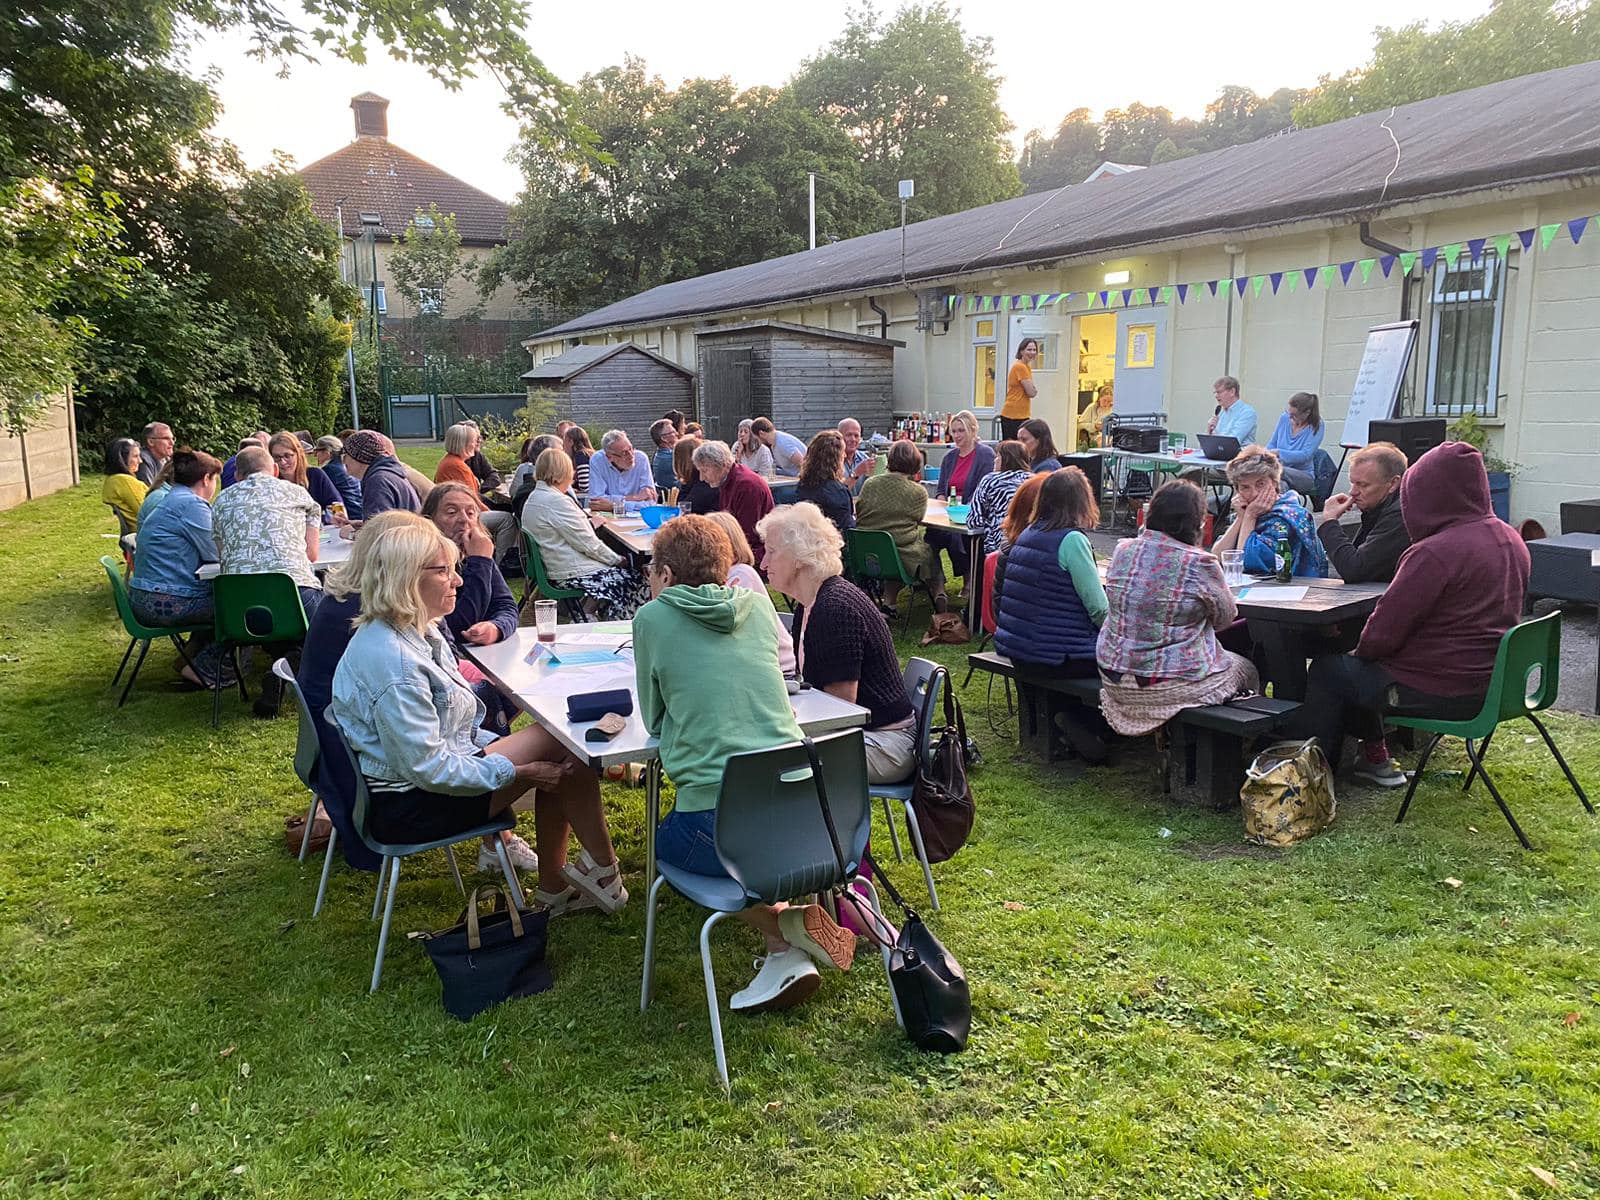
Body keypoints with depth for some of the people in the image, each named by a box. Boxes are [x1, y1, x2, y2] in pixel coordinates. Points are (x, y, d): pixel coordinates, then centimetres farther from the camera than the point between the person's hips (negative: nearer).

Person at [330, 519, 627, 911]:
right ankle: (603, 872, 2)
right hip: (406, 808, -10)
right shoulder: (392, 660, -26)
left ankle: (554, 887, 9)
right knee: (560, 742, -12)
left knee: (559, 755, 1)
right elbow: (428, 768, -26)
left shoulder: (420, 632, 7)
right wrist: (517, 771, -19)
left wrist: (505, 748, 4)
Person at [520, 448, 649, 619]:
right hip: (573, 572, -10)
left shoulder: (533, 499, 13)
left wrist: (588, 522, 15)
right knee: (635, 581, -3)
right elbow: (588, 544, -18)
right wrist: (617, 559, -8)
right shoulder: (556, 501, -19)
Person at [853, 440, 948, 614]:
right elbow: (918, 520, 6)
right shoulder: (919, 492, -9)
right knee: (931, 554, 27)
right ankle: (939, 593, 10)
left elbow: (858, 513, 8)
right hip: (904, 555, -3)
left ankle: (888, 601, 19)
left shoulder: (870, 484, -5)